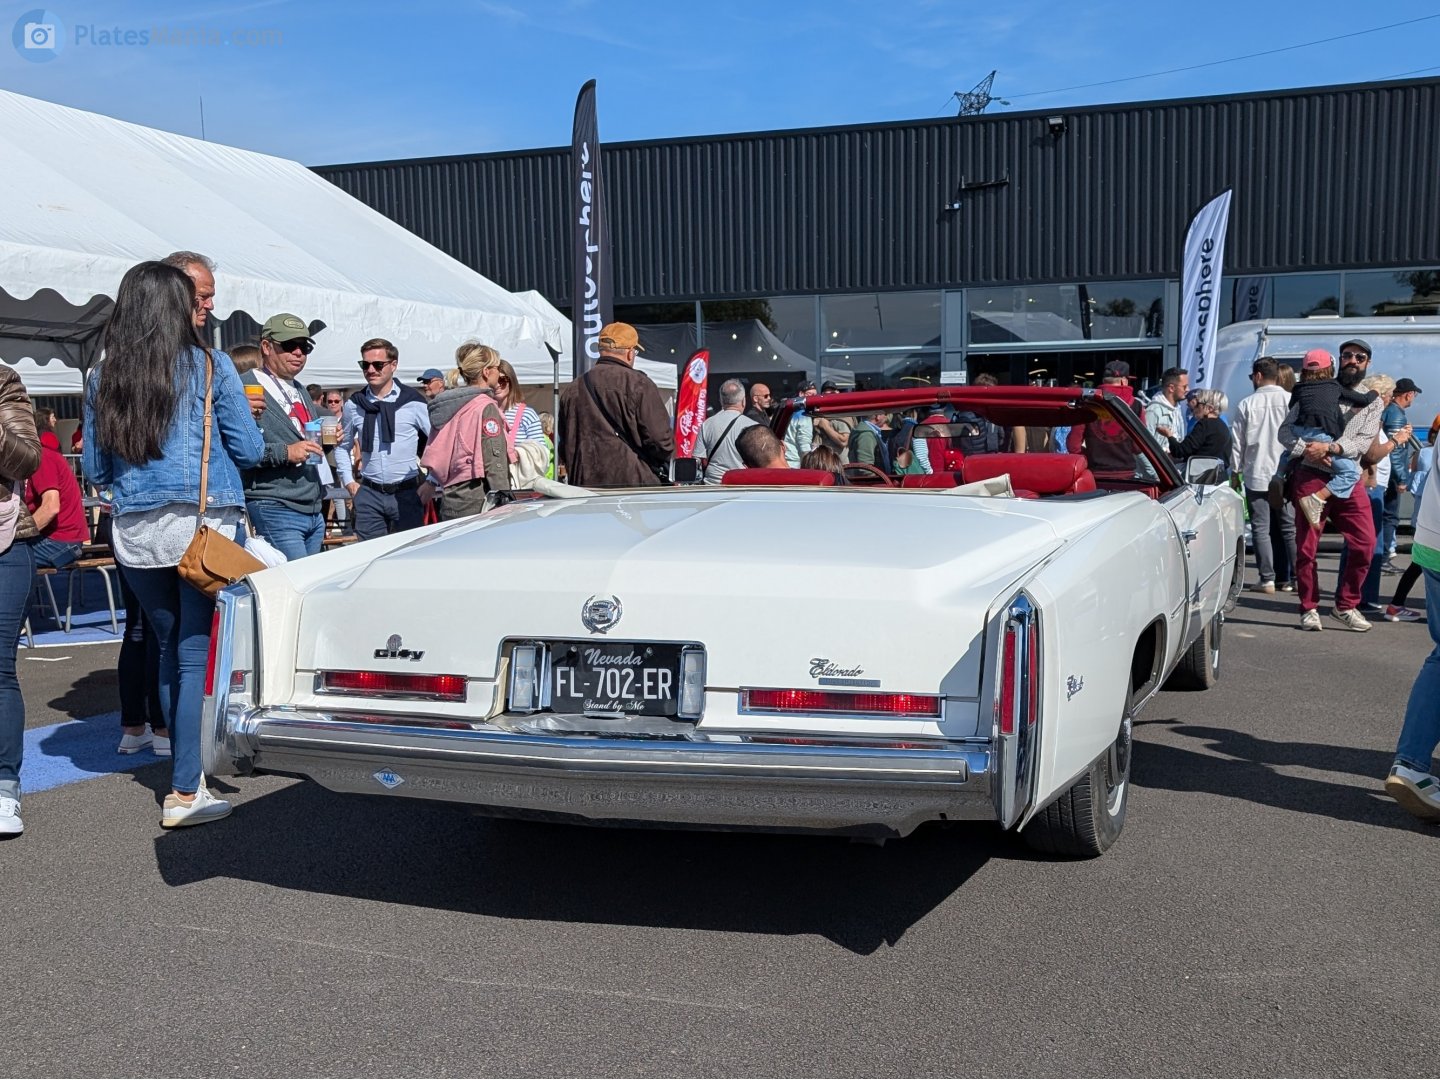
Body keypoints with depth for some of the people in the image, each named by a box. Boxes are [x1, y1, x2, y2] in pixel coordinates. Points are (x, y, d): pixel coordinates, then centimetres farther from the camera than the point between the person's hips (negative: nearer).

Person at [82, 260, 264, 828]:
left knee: (172, 651, 16)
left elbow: (95, 470, 11)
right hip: (205, 525, -4)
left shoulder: (103, 379, 8)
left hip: (134, 532, 4)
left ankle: (188, 773, 26)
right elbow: (249, 451, -1)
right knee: (199, 653, -1)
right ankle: (185, 792, -2)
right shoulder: (211, 367, -3)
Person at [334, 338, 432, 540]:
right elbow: (343, 446, 20)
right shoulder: (354, 404, 6)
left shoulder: (413, 402, -4)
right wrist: (348, 480, 10)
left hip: (407, 493, -2)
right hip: (368, 493, 2)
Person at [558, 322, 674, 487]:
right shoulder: (638, 384, -6)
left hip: (583, 486, 5)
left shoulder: (572, 389, 12)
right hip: (632, 483, -5)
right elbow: (661, 440, -9)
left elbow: (564, 448, 17)